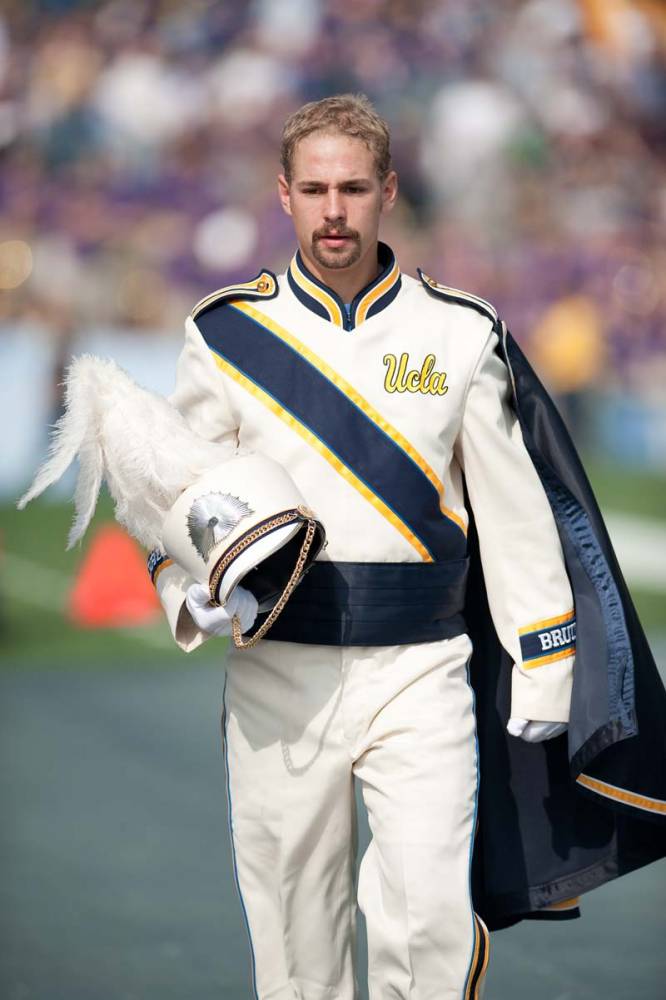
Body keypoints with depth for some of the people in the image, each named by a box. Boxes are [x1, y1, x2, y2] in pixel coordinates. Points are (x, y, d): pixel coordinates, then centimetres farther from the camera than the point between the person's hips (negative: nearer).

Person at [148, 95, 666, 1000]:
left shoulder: (459, 332, 4)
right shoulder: (227, 332, 4)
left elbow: (514, 510, 8)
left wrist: (541, 673, 7)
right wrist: (195, 595, -9)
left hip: (419, 669, -1)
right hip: (277, 673, 1)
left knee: (427, 926, -12)